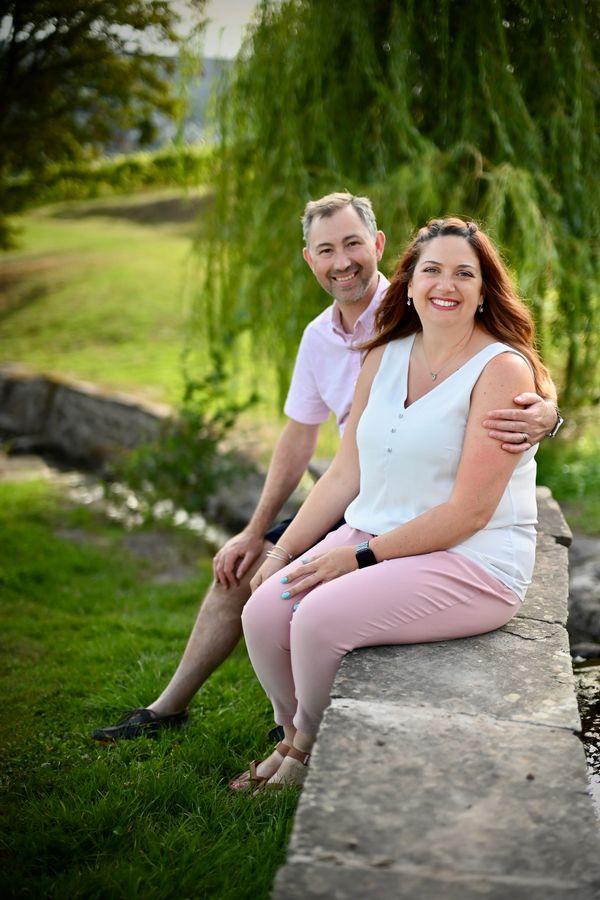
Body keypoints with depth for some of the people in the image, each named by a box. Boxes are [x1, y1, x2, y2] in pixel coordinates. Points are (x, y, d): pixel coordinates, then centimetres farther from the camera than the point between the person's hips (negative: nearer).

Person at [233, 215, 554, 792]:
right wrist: (281, 553, 3)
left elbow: (469, 512, -17)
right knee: (263, 611, -15)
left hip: (473, 562, -6)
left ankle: (308, 747, 5)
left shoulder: (503, 370, -12)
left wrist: (359, 556, -17)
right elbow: (344, 475, 11)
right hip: (374, 538, 6)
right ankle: (292, 737, 12)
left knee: (322, 615, -25)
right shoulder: (385, 356, 10)